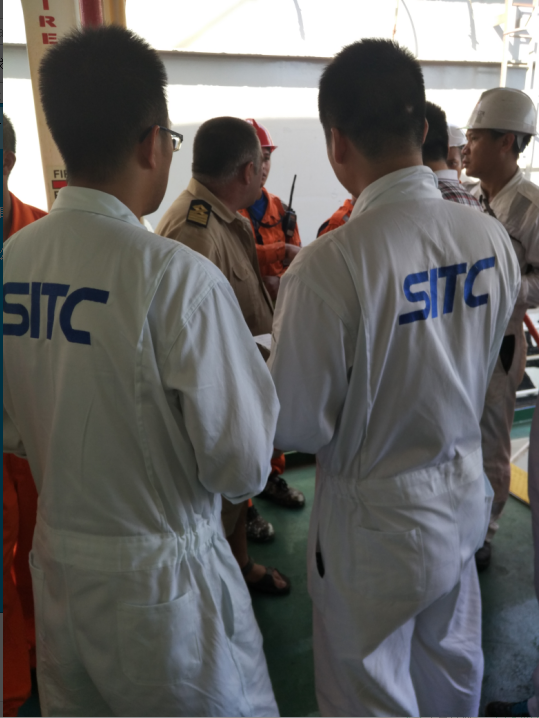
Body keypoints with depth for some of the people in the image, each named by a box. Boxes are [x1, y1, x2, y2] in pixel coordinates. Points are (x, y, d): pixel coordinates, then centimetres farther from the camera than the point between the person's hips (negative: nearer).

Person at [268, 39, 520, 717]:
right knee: (454, 661, 31)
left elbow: (296, 425, -19)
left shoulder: (329, 264, -29)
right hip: (463, 493, 6)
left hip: (377, 515, -6)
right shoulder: (492, 237, -9)